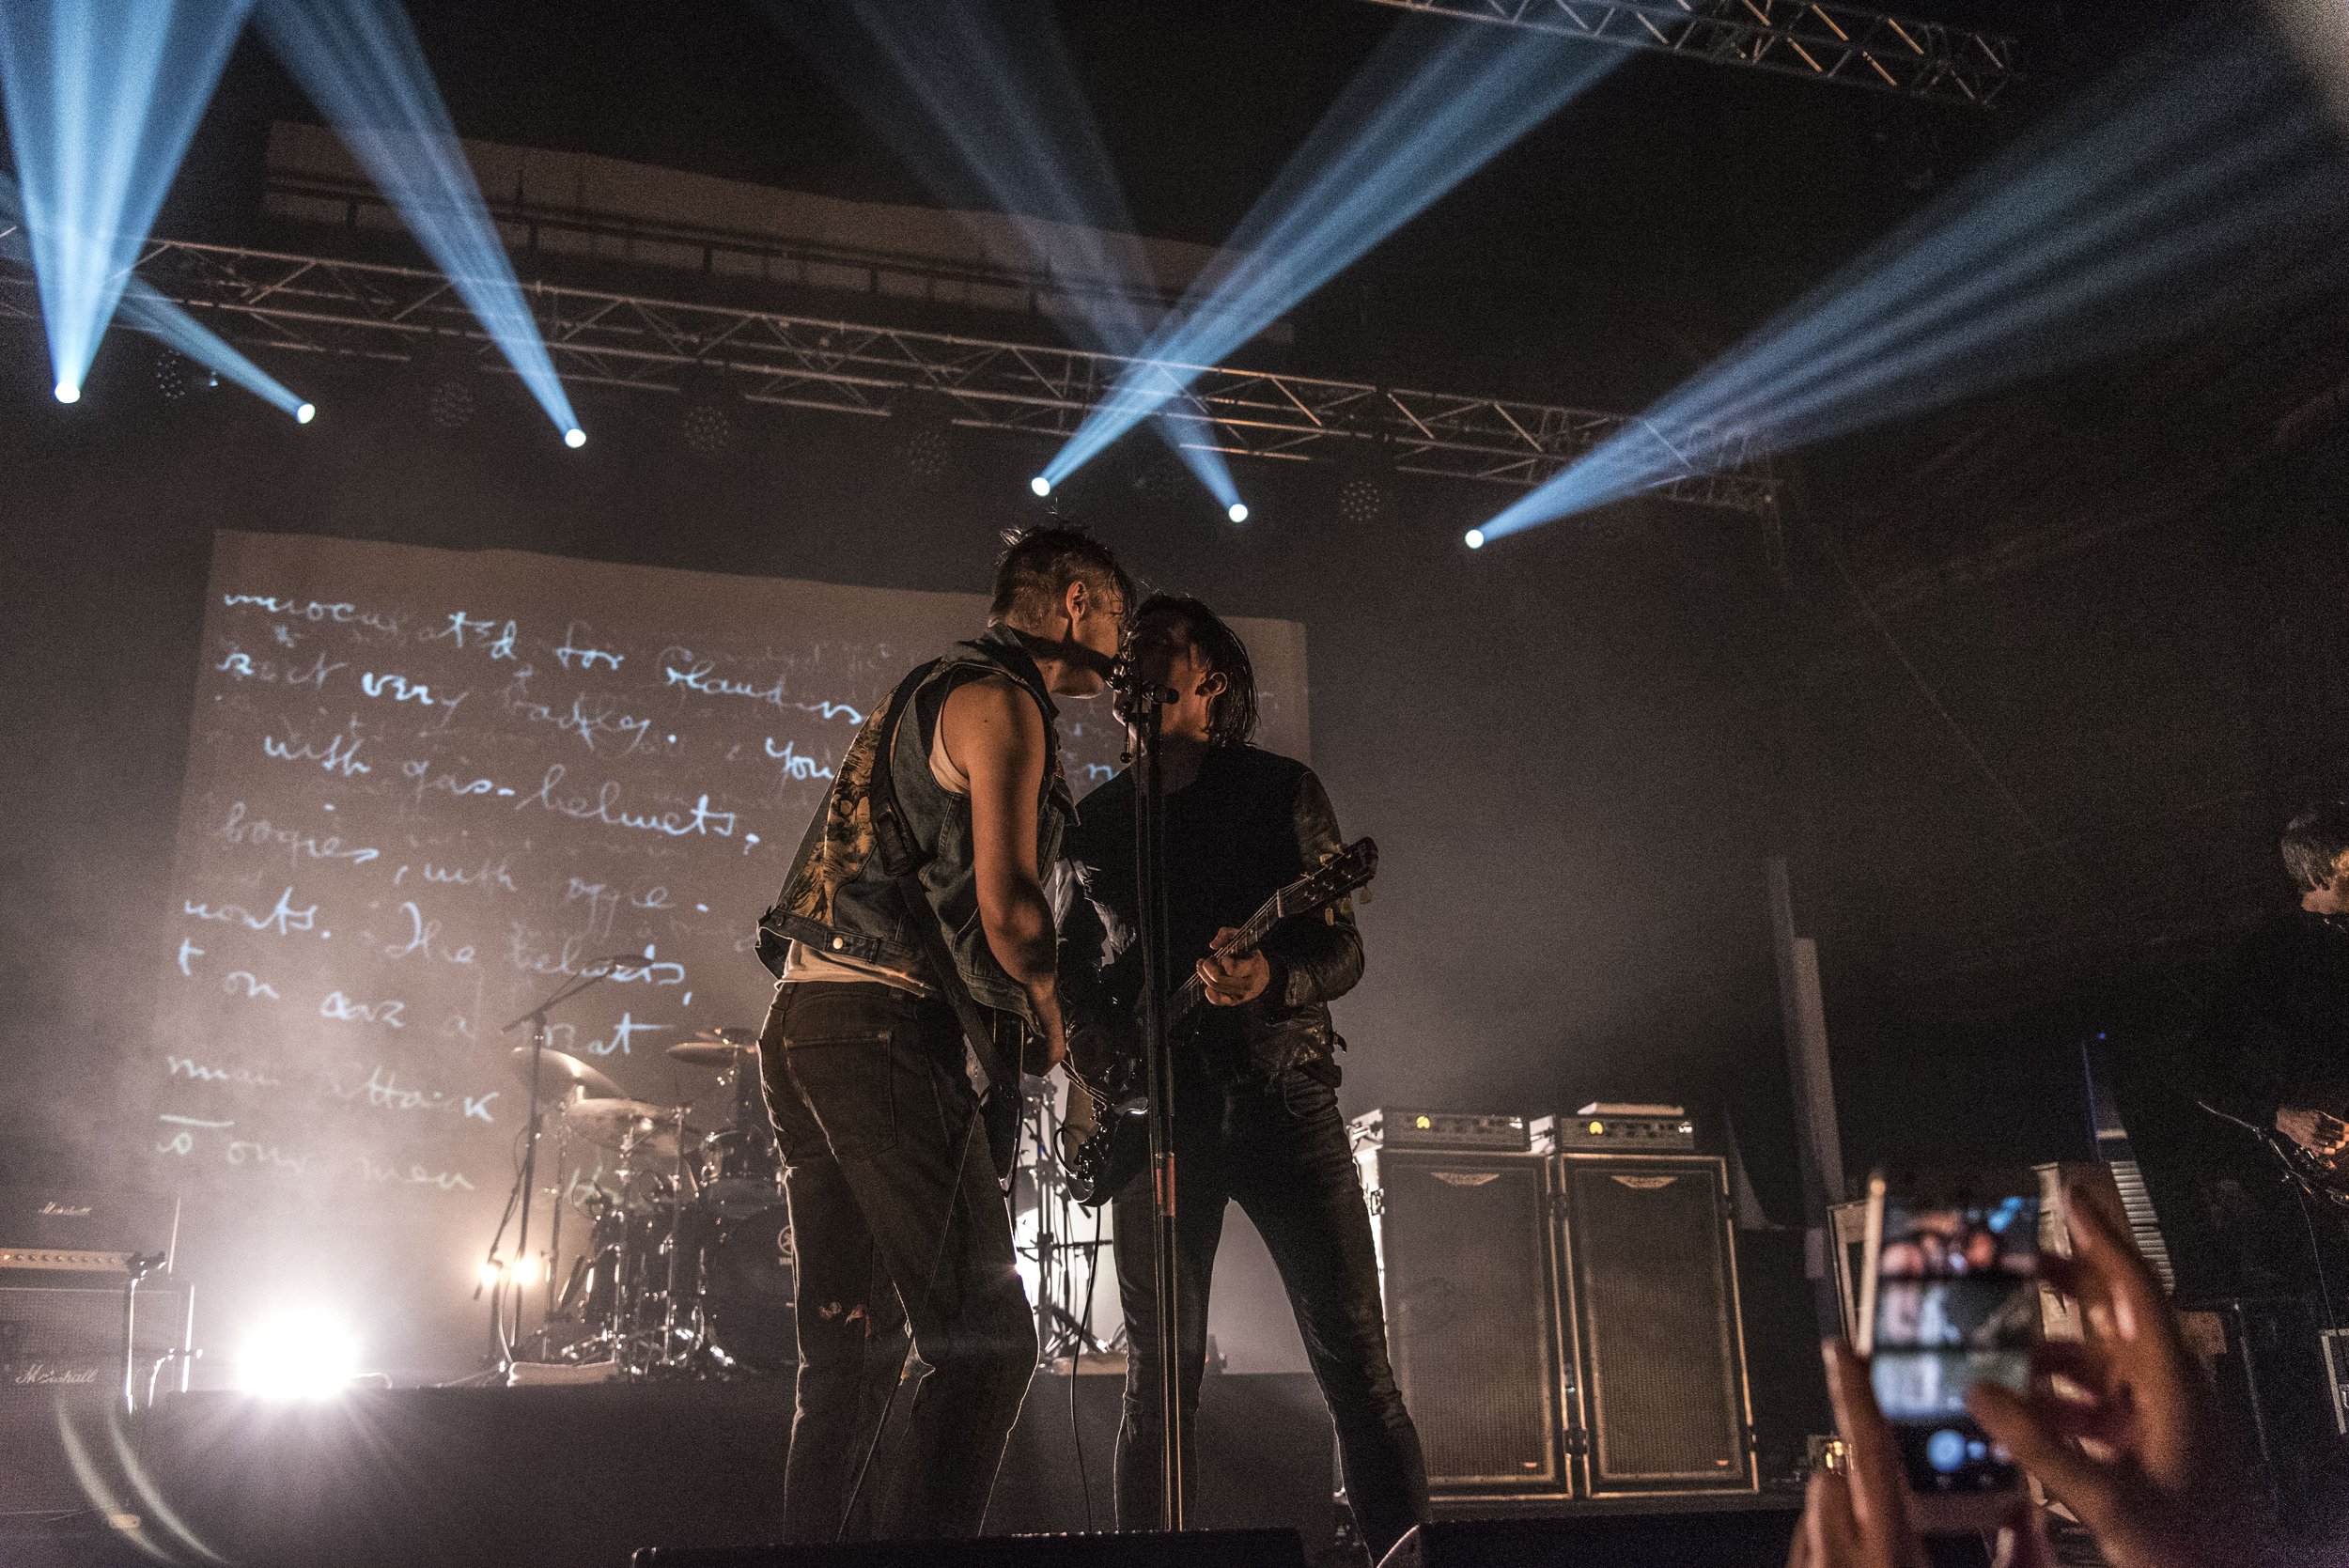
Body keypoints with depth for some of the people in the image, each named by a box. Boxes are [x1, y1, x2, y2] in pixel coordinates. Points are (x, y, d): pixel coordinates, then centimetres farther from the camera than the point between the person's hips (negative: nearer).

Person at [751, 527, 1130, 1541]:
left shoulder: (923, 694, 25)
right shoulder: (1002, 702, -5)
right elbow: (1007, 907, -17)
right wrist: (1052, 1021, 1)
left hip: (800, 1020, 10)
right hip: (886, 1031, -10)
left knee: (850, 1345, 13)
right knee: (987, 1343, -9)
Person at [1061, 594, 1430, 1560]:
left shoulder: (1281, 792, 6)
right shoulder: (1099, 818, 16)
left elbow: (1343, 951, 0)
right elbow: (1076, 961, 22)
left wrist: (1272, 979, -22)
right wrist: (1088, 1053, 2)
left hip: (1279, 1091, -2)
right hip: (1154, 1106, 3)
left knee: (1352, 1352, -5)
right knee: (1160, 1370, 4)